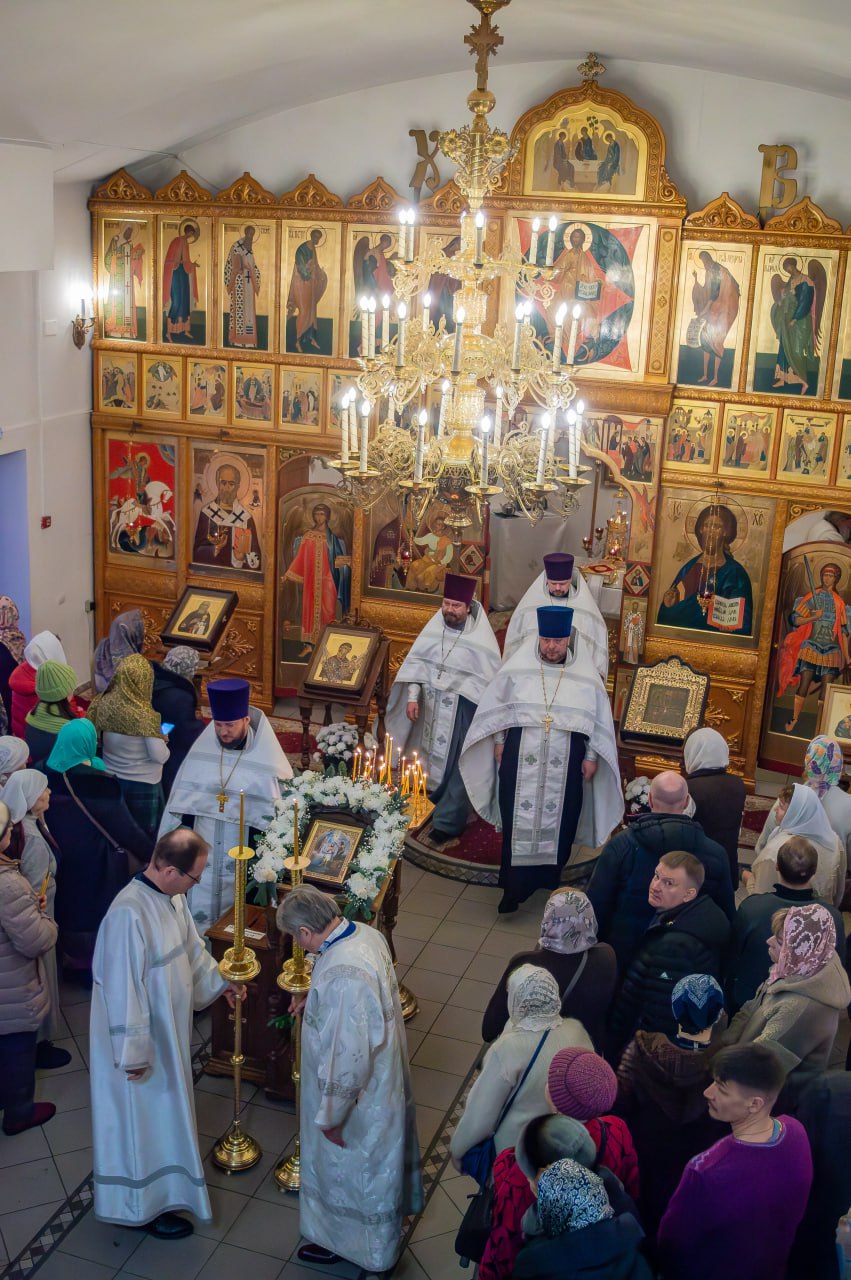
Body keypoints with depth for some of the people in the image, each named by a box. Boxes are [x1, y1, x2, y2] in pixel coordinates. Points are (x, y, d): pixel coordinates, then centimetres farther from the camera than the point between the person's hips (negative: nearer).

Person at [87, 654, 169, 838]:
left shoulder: (104, 703, -10)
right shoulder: (143, 715, -25)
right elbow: (160, 756, -21)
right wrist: (162, 740, -2)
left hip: (110, 780, 5)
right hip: (143, 784, -5)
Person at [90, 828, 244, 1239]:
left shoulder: (172, 895, -5)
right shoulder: (129, 914, -33)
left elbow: (191, 946, 14)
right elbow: (123, 989, -29)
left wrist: (218, 982, 19)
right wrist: (134, 1053, -23)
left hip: (168, 1028, 9)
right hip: (139, 1036, -9)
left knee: (163, 1109, 25)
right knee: (143, 1117, 10)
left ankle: (160, 1187, 46)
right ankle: (146, 1206, 29)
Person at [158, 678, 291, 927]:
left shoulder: (266, 761, -11)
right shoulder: (201, 753, -1)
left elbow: (275, 816, -7)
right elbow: (182, 804, 6)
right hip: (202, 854, 2)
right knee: (199, 917, 8)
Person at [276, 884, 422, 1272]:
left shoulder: (341, 975, -38)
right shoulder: (365, 933, -10)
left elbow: (348, 1058, -32)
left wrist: (331, 1116, -19)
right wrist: (317, 1003, 11)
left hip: (357, 1093, -9)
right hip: (380, 1074, 9)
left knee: (346, 1169, 18)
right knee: (373, 1164, 29)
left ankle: (344, 1240, 41)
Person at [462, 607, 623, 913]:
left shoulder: (587, 679, -1)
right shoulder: (517, 670, -1)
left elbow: (600, 723, 4)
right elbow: (495, 709, 8)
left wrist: (592, 756, 0)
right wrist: (499, 742, 4)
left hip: (565, 768, 1)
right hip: (521, 763, 0)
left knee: (558, 823, 9)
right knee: (518, 823, -1)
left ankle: (550, 876, 29)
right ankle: (515, 886, 4)